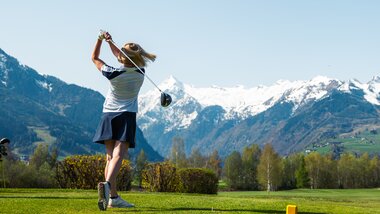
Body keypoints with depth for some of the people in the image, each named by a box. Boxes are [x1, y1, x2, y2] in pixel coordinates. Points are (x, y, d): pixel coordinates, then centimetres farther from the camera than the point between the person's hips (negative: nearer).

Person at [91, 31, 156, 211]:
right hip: (126, 116, -1)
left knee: (111, 156, 5)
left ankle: (113, 197, 4)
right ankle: (107, 184, -39)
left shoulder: (113, 74, -11)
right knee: (118, 155, -13)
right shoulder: (140, 74, -4)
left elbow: (95, 58, 6)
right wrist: (110, 42, 2)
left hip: (108, 115, 1)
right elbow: (121, 57, 11)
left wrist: (101, 39, 4)